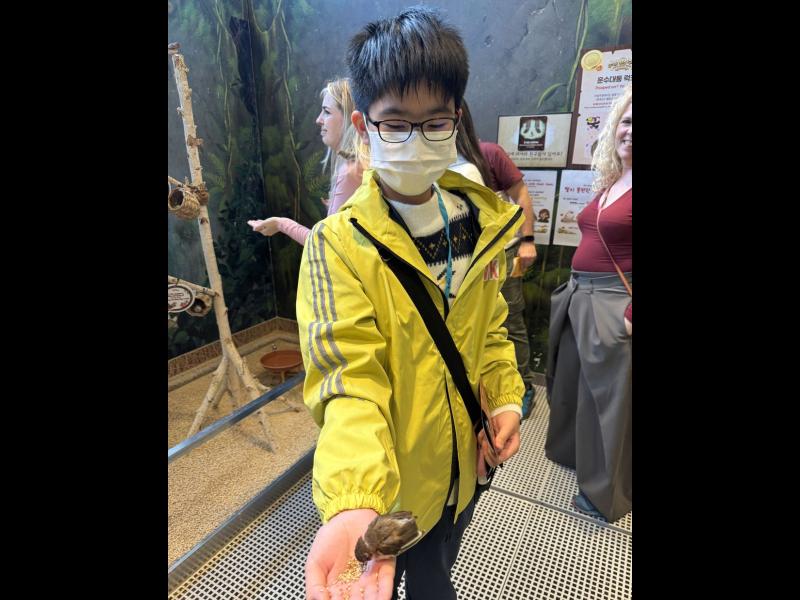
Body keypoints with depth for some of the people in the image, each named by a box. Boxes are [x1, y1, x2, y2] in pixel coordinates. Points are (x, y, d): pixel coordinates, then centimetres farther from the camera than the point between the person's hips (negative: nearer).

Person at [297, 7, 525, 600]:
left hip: (462, 463, 5)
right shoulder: (338, 243, -23)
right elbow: (349, 375, -30)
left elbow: (490, 330, 5)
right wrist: (353, 502, -44)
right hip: (387, 481, -4)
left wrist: (505, 398, -8)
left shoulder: (481, 222, -5)